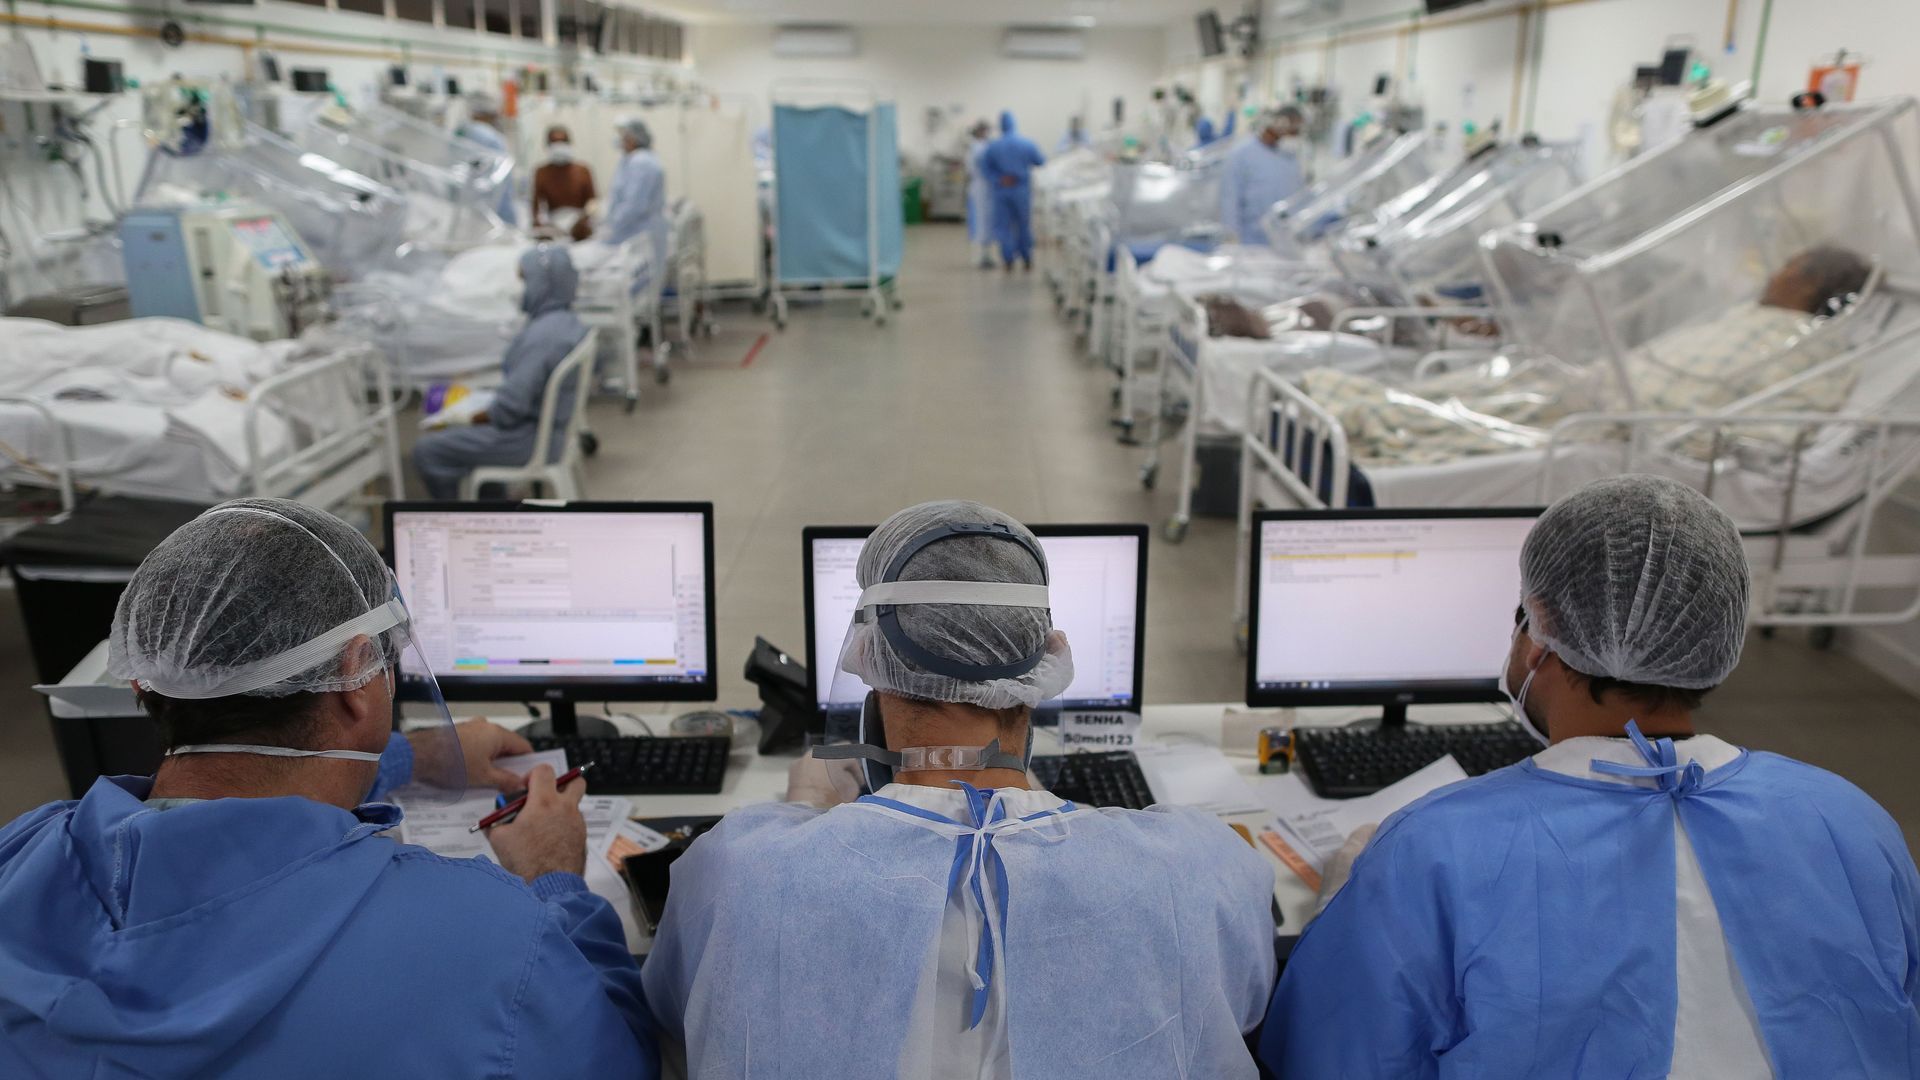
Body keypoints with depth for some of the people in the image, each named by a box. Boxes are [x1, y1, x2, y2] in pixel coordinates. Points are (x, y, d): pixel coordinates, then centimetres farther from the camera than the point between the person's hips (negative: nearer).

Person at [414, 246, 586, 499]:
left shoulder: (541, 335, -27)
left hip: (529, 438, -10)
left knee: (426, 450, -1)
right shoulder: (568, 322, 2)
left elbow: (511, 404, -27)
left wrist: (475, 418, -10)